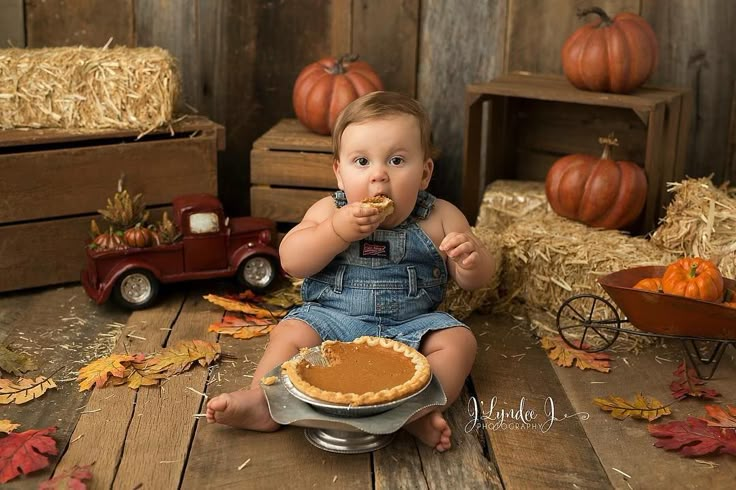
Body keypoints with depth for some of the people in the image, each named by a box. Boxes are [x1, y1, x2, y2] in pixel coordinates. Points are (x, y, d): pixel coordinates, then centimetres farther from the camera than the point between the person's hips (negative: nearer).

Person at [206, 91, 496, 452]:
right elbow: (291, 262, -12)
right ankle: (261, 402, -24)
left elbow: (476, 280, 1)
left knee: (459, 340, -21)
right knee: (291, 333, -21)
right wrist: (338, 230, -26)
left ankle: (419, 410, -34)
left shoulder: (440, 219, -2)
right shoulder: (329, 211, -1)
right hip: (333, 319, 0)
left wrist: (471, 260, -25)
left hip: (411, 326, 0)